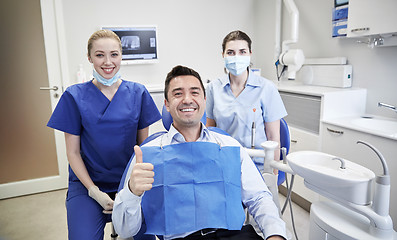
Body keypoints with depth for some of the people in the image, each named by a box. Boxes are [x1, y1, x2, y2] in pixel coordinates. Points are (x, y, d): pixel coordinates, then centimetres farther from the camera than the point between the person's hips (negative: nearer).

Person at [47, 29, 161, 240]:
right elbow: (73, 152, -1)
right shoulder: (75, 96, -4)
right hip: (87, 182, 0)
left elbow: (143, 144, 3)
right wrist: (95, 191, -11)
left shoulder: (138, 93, 0)